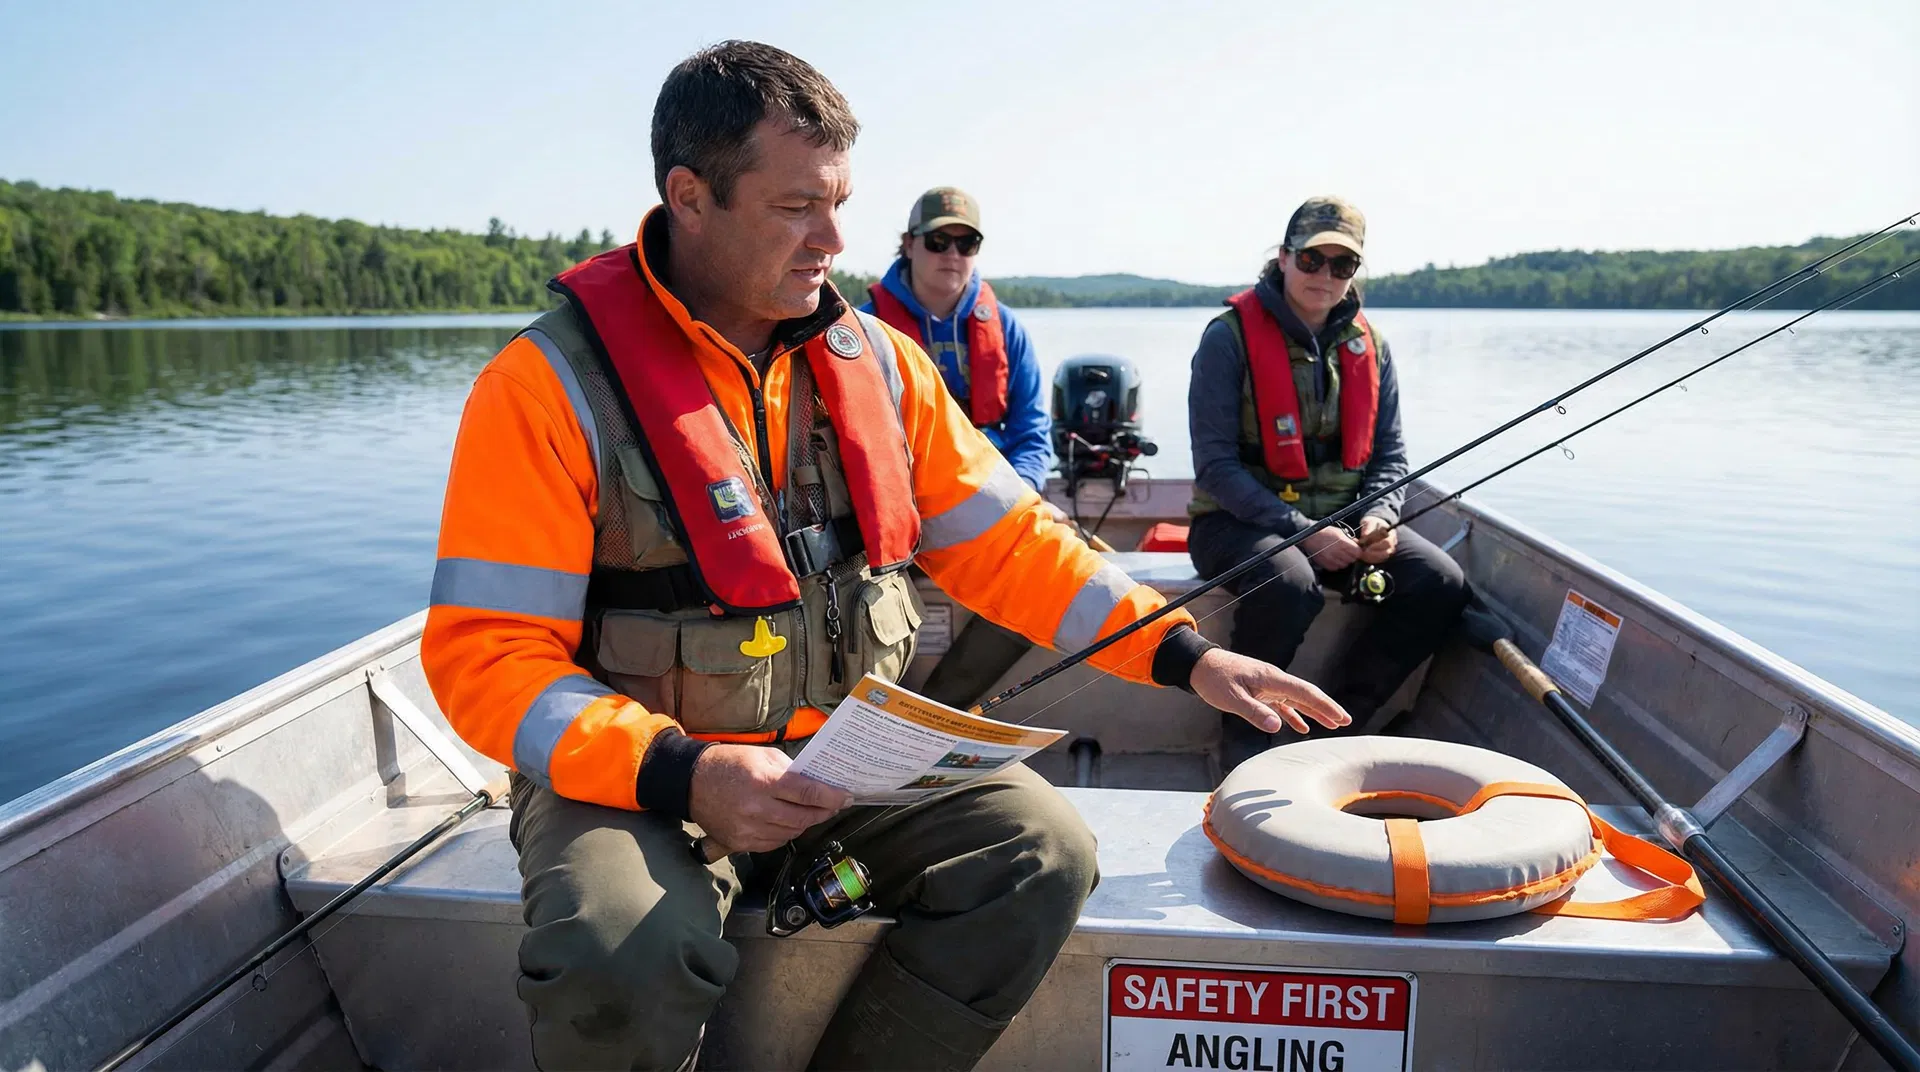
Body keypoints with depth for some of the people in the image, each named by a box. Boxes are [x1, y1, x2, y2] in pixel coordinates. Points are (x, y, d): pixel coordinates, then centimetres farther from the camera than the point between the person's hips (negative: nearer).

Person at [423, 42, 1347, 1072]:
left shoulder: (879, 360, 4)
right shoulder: (549, 386, -11)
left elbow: (1001, 541, 8)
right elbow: (484, 656, -13)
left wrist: (1183, 654, -1)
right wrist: (682, 776, -28)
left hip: (848, 751, 5)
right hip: (633, 769, -4)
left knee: (1042, 848, -15)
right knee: (621, 955, -32)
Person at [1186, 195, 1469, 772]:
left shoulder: (1368, 346, 8)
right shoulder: (1231, 336, -9)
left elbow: (1390, 455, 13)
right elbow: (1215, 466, -14)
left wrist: (1379, 518, -9)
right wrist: (1300, 531, -21)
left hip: (1340, 519, 6)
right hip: (1240, 520, -6)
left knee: (1441, 583, -14)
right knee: (1290, 582, -37)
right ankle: (1246, 729, -10)